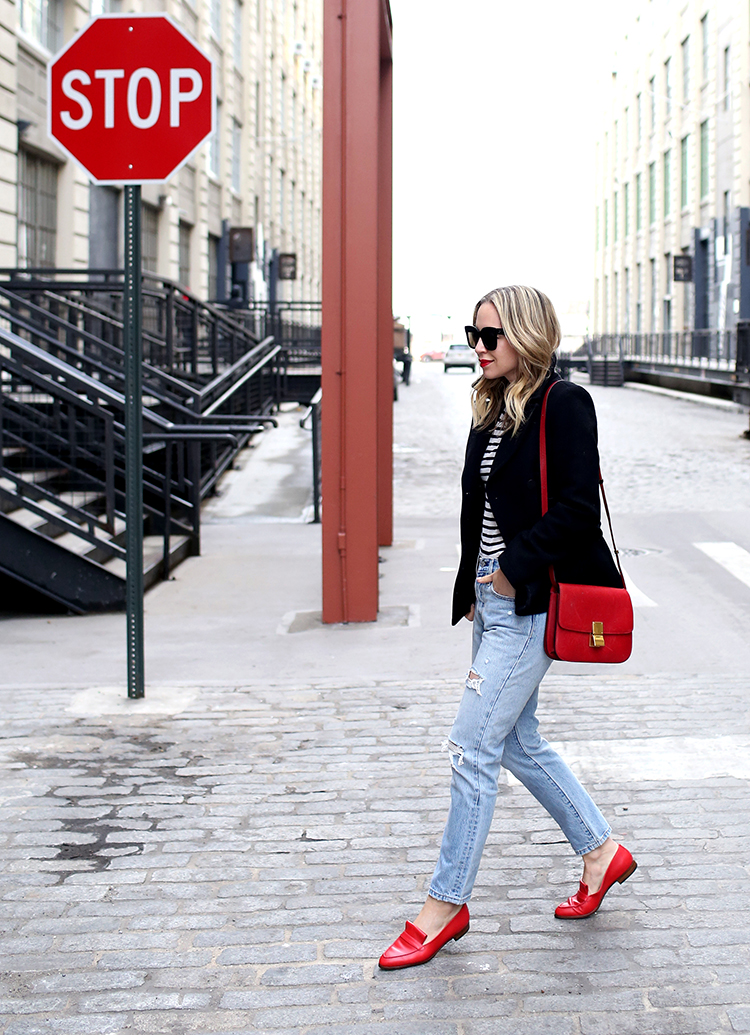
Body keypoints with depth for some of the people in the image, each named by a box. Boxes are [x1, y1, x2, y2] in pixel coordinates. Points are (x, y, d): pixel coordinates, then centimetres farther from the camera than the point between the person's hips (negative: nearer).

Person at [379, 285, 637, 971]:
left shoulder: (562, 404, -12)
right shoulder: (493, 411, 13)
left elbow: (576, 506, -19)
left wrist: (514, 568, -17)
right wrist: (472, 588, 12)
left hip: (530, 605, -9)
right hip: (493, 599, 9)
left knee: (473, 749, -6)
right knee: (520, 743, 17)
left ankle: (447, 905, 4)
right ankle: (602, 852, 34)